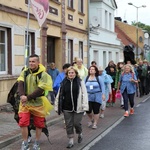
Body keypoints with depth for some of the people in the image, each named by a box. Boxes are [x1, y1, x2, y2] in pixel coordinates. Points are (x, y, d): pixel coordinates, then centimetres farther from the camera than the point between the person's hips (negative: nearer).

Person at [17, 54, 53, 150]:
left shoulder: (43, 74, -12)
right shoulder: (25, 72, 2)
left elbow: (40, 90, -18)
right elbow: (20, 84, -9)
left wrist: (28, 97, -21)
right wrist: (22, 95, -27)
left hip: (38, 103, -2)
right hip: (25, 103, 3)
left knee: (38, 124, 10)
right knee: (23, 123, -4)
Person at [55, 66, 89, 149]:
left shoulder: (80, 82, -3)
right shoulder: (64, 83, 4)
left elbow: (84, 94, -7)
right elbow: (59, 95, 8)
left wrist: (84, 106, -14)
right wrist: (57, 107, 7)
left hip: (78, 108, -2)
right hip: (67, 108, 3)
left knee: (76, 123, 0)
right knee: (69, 125, 6)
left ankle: (80, 134, 31)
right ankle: (71, 140, 19)